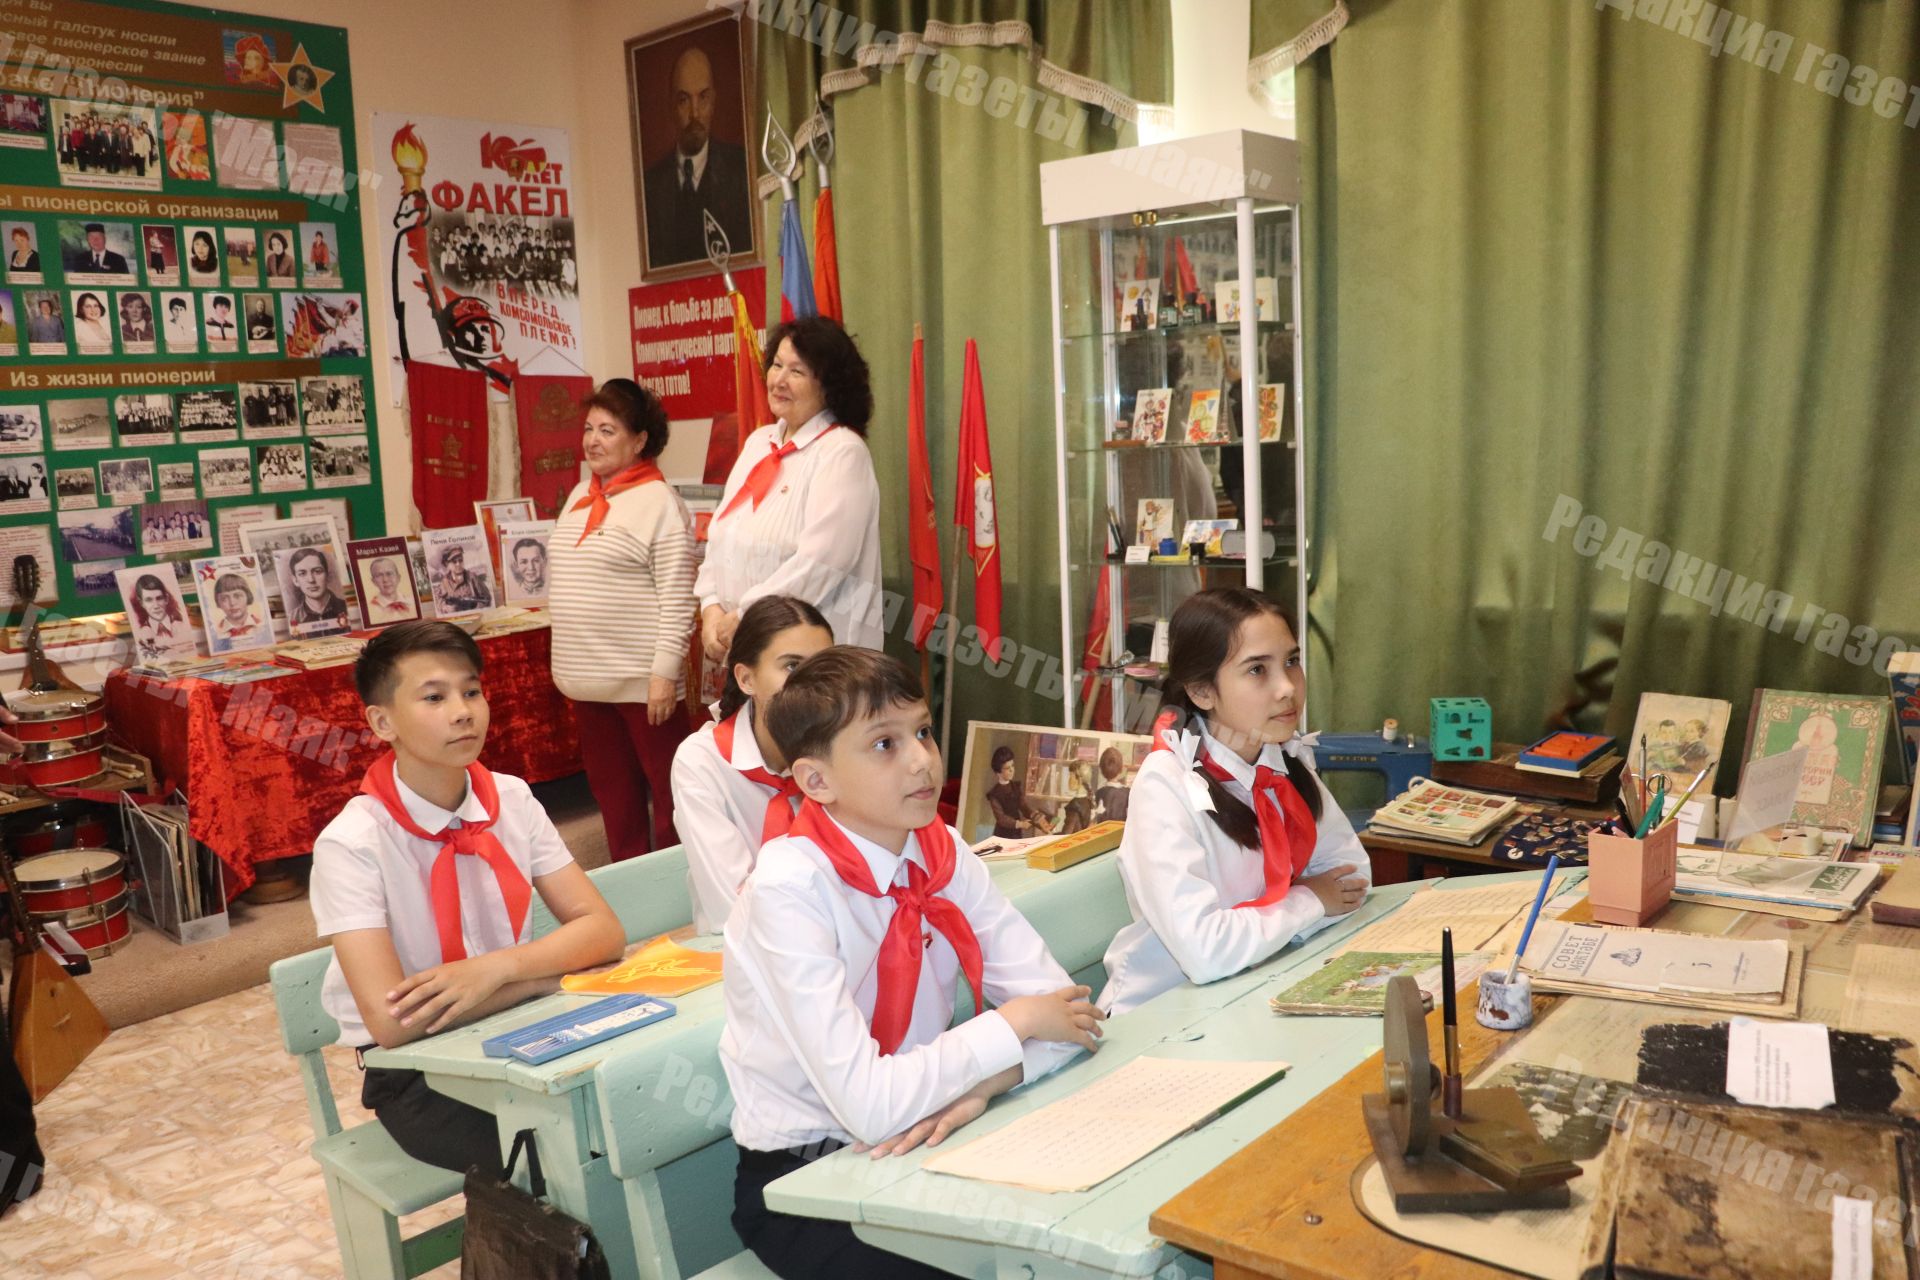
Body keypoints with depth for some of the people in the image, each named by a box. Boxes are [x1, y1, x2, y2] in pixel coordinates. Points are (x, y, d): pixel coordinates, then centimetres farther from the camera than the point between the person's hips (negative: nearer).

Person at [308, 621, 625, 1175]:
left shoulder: (511, 800, -2)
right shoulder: (351, 844, -16)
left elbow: (603, 930, -6)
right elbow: (392, 1020, -24)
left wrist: (496, 969, -23)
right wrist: (553, 972, -18)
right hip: (418, 1072, -4)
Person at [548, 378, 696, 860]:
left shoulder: (659, 503, -12)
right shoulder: (580, 496, 11)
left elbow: (677, 599, -16)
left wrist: (665, 672, -20)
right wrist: (568, 659, 17)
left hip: (641, 676, -8)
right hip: (587, 676, 8)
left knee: (664, 782, 3)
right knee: (610, 784, 17)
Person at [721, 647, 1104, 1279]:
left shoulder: (944, 853, -5)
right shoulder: (790, 889, -23)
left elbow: (1061, 1004, -6)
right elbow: (867, 1104, -29)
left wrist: (980, 1082, -24)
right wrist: (1013, 1023, -19)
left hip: (917, 1143, 6)